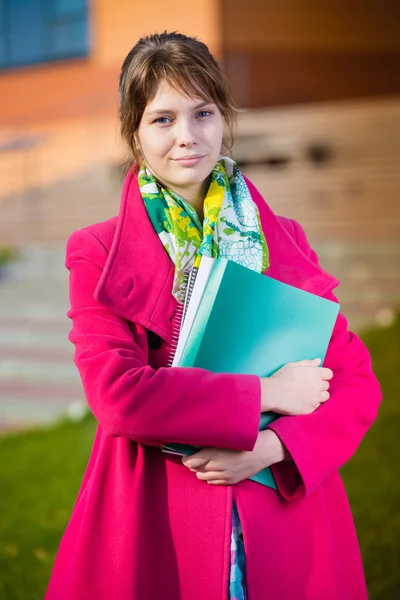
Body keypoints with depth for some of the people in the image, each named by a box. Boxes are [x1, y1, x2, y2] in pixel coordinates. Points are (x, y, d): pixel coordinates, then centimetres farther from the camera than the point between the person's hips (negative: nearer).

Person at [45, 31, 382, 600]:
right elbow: (117, 392, -15)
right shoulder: (98, 254, -3)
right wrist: (264, 395, -15)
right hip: (156, 526, -2)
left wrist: (269, 447, -14)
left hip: (285, 517, 3)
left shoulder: (284, 242, 4)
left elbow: (357, 383, 2)